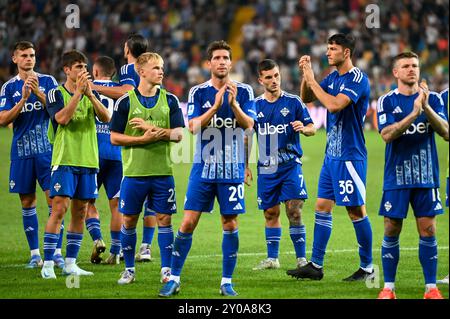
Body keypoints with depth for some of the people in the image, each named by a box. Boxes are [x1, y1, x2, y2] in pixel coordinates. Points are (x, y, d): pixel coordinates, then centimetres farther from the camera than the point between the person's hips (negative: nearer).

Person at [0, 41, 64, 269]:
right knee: (27, 202, 5)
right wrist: (23, 99, -16)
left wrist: (38, 92, -17)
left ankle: (57, 251, -4)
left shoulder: (48, 81, 4)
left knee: (54, 199, -8)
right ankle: (35, 253, 12)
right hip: (22, 151, 2)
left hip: (47, 149, -2)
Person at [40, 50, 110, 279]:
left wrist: (90, 93, -15)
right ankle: (48, 264, -10)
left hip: (88, 161, 5)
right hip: (64, 160, -5)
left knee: (80, 213, 6)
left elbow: (106, 118, -4)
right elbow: (62, 118, -19)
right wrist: (78, 92, -21)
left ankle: (70, 264, 11)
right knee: (59, 209, -12)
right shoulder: (56, 94, -1)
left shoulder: (91, 94, 12)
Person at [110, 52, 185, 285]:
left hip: (163, 172, 1)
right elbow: (115, 137, -2)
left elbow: (178, 134, -1)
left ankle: (166, 270, 8)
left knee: (164, 219, 1)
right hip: (133, 172, -1)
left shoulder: (170, 100, 5)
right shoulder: (126, 101, -1)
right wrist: (143, 138, -15)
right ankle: (129, 270, 16)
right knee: (129, 220, 4)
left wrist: (151, 128, -15)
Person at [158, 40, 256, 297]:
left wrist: (234, 104, -24)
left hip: (232, 169, 0)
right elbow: (193, 126, -9)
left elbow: (248, 124, -8)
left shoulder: (244, 92, 2)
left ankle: (227, 281, 11)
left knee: (230, 224, 2)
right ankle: (174, 278, 3)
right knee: (188, 222, -4)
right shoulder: (198, 92, 2)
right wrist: (215, 107, -22)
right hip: (203, 167, 0)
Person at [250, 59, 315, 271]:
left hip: (290, 165, -3)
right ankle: (272, 258, 15)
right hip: (266, 168, 3)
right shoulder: (255, 105, 7)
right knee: (270, 213, 7)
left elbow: (311, 128, 1)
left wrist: (304, 128, -22)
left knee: (294, 212, -9)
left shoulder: (293, 102, 0)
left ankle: (301, 258, -5)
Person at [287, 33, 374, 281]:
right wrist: (306, 76, 0)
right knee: (322, 207, 6)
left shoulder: (358, 79, -14)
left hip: (350, 156, -9)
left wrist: (312, 80, -18)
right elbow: (306, 98, 17)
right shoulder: (333, 77, 12)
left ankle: (367, 268, 6)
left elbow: (334, 104, -27)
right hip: (331, 155, 9)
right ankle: (315, 265, 8)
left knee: (356, 211, -3)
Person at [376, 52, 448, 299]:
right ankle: (388, 288, 10)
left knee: (428, 231, 0)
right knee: (392, 231, 1)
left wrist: (427, 108, -21)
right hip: (396, 177, -1)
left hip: (426, 177, 1)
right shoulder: (387, 101, 0)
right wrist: (414, 113, -25)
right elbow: (387, 135, -14)